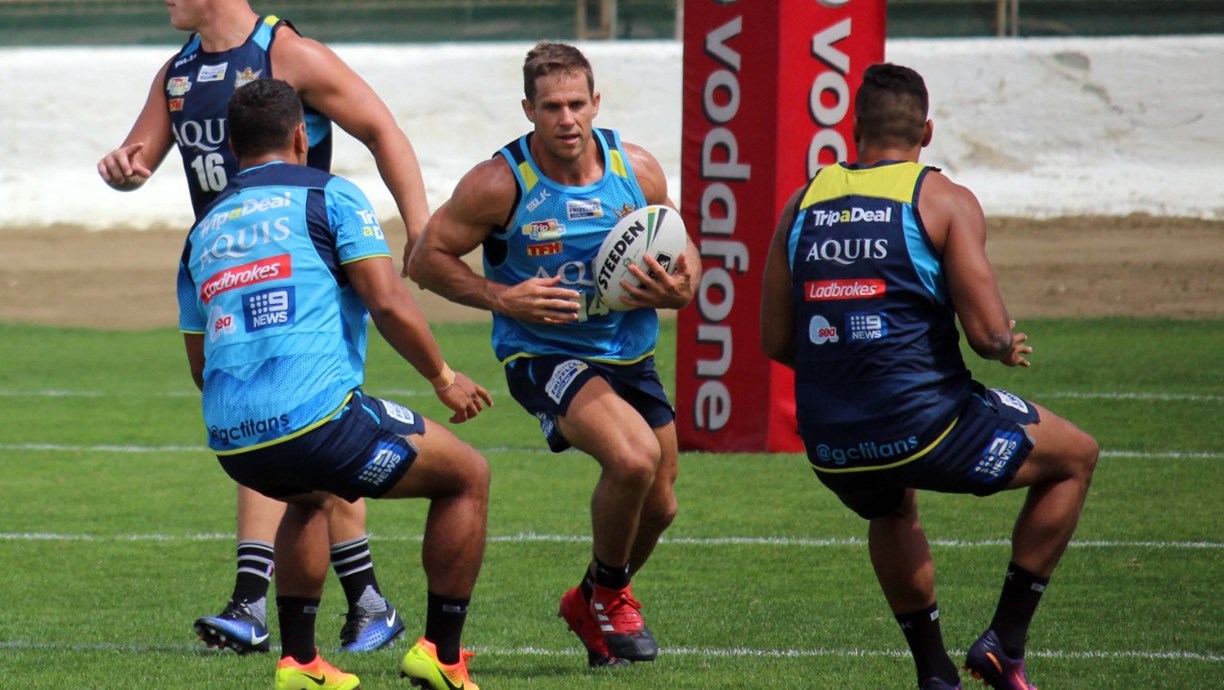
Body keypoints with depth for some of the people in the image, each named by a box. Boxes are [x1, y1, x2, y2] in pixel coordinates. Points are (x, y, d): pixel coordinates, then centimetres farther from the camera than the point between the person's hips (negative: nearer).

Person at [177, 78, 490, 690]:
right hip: (317, 419, -6)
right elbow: (388, 302, -5)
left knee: (310, 497, 39)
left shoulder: (202, 231, 22)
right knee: (467, 476, 15)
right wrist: (444, 379, 9)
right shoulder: (329, 196, 5)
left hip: (232, 444, 6)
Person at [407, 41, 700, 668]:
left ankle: (589, 606, 43)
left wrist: (679, 290, -15)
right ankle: (606, 596, -2)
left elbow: (683, 254, 9)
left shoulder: (637, 170, -6)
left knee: (658, 505, 12)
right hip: (544, 355, -6)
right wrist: (503, 298, -21)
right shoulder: (502, 182, -17)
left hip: (629, 355, 6)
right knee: (633, 458, -29)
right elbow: (426, 259, -9)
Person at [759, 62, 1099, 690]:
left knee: (893, 511, 40)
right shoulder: (945, 201, -4)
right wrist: (1008, 347, 12)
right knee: (1074, 457, 20)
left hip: (831, 449, 5)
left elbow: (775, 342, 10)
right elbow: (987, 332, -11)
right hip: (924, 423, -5)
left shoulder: (803, 204, 8)